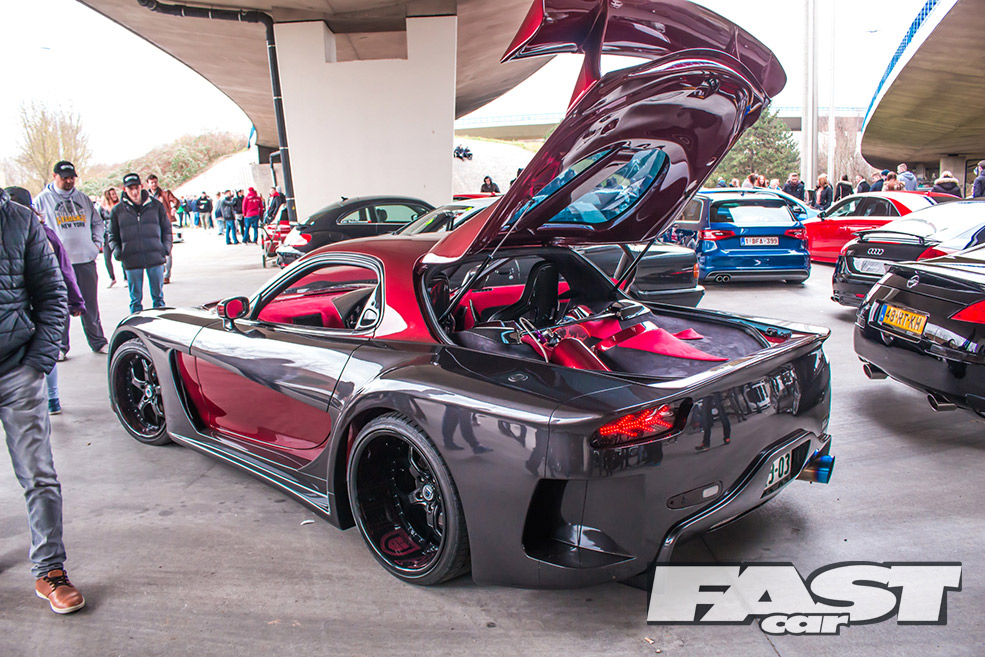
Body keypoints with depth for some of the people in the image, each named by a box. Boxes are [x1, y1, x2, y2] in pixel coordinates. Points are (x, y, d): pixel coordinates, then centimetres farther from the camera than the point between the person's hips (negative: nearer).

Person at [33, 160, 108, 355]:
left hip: (86, 259, 3)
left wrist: (97, 242, 9)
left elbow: (97, 222, 22)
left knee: (91, 304, 9)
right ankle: (60, 347, 9)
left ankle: (98, 342, 17)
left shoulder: (83, 198, 14)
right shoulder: (42, 200, 3)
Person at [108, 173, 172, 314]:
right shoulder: (118, 210, 5)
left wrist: (166, 247, 1)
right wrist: (117, 251, -3)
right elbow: (113, 235, 13)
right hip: (131, 261, 0)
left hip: (155, 258, 0)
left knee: (158, 296, 9)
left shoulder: (155, 205, 4)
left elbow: (166, 228, 13)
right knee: (135, 298, 7)